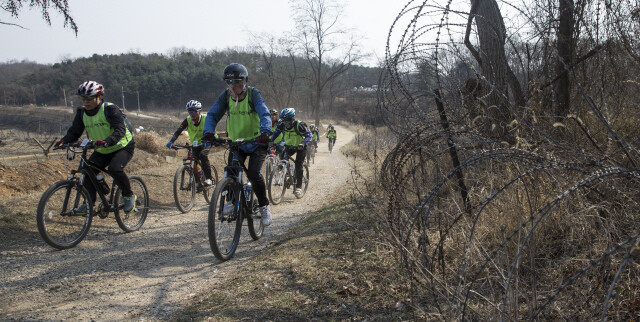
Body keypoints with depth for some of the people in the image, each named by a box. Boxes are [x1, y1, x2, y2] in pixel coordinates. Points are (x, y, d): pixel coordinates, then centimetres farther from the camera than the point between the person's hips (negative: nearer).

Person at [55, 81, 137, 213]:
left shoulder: (110, 109, -23)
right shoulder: (82, 113, -4)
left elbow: (120, 130, -35)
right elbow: (74, 132, -4)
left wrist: (106, 141, -53)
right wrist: (64, 141, -27)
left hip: (123, 147, -6)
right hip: (102, 151, 6)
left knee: (114, 169, -31)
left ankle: (129, 195, -8)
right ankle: (90, 202, 1)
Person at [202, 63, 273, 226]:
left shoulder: (253, 94, -16)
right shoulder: (225, 96, -7)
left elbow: (265, 114, -28)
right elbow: (212, 114, -14)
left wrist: (265, 131, -48)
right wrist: (208, 132, -35)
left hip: (256, 142, -3)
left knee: (253, 174, -19)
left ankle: (264, 206, 2)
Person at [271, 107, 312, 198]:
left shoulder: (299, 125, -26)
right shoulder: (281, 124, -14)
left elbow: (308, 135, -24)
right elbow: (275, 133, 0)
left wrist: (302, 144, -41)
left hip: (300, 147, -4)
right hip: (289, 146, 5)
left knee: (298, 166, -15)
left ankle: (299, 187, -10)